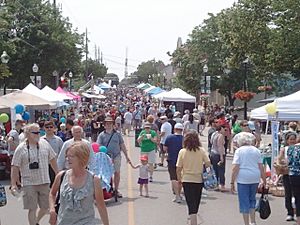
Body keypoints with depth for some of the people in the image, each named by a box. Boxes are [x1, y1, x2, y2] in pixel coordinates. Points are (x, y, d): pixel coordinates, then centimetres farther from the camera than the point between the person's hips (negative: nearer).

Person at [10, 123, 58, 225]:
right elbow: (15, 167, -6)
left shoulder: (45, 144, 2)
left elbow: (52, 159, 13)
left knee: (45, 207, 11)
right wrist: (13, 184, -9)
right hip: (29, 183, -4)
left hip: (44, 182, 4)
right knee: (32, 209, 0)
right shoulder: (21, 149, -8)